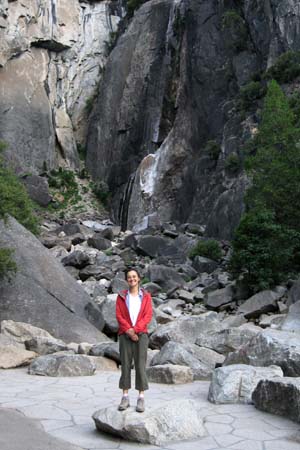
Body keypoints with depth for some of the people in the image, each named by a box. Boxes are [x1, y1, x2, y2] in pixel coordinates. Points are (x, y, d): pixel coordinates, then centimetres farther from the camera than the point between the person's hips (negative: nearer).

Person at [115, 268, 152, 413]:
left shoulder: (146, 296, 4)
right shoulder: (121, 296, 6)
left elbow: (148, 316, -3)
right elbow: (119, 315, -1)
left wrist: (135, 329, -14)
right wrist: (128, 331, -13)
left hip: (140, 334, -1)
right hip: (125, 335, 1)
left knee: (140, 365, -2)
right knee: (125, 365, 2)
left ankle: (141, 398, 4)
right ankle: (125, 398, 9)